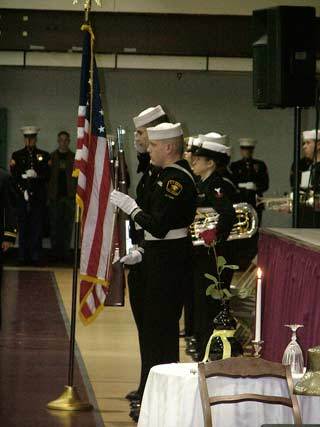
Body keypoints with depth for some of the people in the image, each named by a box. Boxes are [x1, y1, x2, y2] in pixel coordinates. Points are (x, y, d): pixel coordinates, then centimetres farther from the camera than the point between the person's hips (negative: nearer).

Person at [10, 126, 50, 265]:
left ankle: (35, 256, 1)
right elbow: (14, 176, 3)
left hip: (39, 197, 0)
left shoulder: (44, 156, 10)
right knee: (23, 227, 0)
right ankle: (23, 256, 4)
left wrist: (36, 175, -14)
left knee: (37, 227, -3)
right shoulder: (17, 155, 10)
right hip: (22, 196, 0)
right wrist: (22, 191, -9)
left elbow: (48, 176, 4)